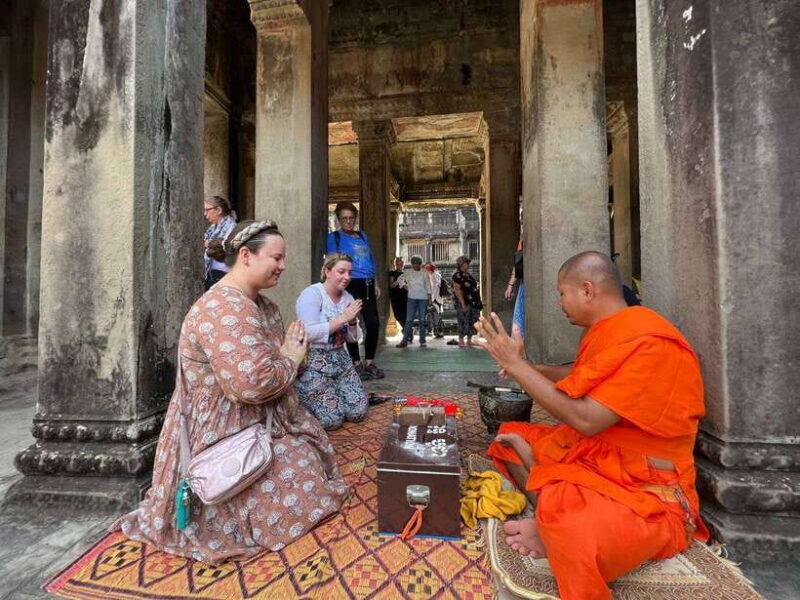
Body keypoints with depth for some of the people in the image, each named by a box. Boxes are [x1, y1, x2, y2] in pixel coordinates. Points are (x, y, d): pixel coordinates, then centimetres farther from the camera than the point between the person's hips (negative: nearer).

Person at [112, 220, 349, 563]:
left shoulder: (262, 305, 7)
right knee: (302, 496, -5)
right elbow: (254, 383, -35)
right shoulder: (224, 308, -26)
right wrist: (290, 360, -17)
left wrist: (292, 353, -4)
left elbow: (276, 358, 18)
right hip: (227, 437, -10)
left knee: (316, 456, 21)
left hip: (263, 422, 10)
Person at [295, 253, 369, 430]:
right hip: (313, 362, -6)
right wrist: (343, 318, -24)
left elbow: (353, 338, 8)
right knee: (332, 420, -10)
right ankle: (300, 401, 18)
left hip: (340, 359, 7)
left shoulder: (347, 297, 7)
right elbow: (309, 333, -26)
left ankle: (331, 393, 28)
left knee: (358, 412, 1)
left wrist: (352, 321, -12)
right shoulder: (312, 294, -13)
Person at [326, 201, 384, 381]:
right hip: (350, 285, -5)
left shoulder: (363, 236, 20)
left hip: (367, 285, 5)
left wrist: (375, 284, 16)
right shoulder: (334, 237, 5)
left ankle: (369, 362, 15)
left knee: (373, 323, 0)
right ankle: (357, 364, 10)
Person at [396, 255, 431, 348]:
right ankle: (405, 340, -1)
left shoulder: (424, 273, 4)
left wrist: (429, 296, 0)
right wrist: (404, 285, 7)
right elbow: (399, 279, 21)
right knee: (409, 319, -3)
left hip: (423, 298, 0)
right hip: (412, 298, 1)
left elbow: (428, 285, 5)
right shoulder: (408, 273, 7)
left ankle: (422, 341, 9)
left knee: (422, 320, 3)